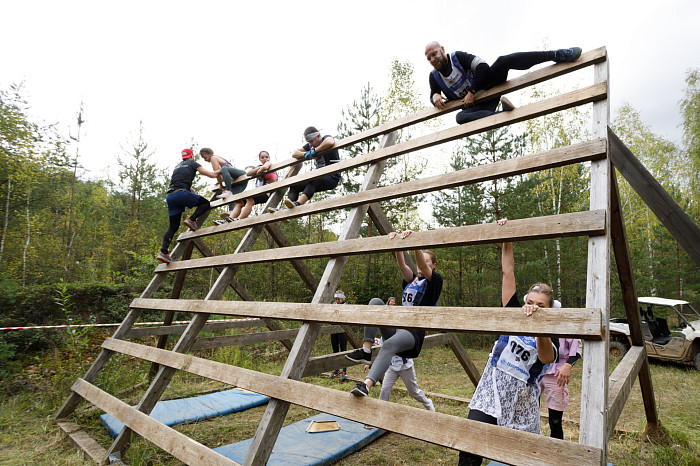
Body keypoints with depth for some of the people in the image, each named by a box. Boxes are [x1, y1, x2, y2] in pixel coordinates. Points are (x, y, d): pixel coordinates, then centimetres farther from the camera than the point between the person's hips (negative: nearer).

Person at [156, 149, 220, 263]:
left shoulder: (177, 166, 32)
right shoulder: (192, 164, 13)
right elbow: (212, 175, 12)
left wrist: (195, 194, 54)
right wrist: (220, 170, 33)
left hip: (170, 197, 7)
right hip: (181, 193, -6)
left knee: (173, 227, 9)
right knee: (205, 203, 14)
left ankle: (163, 252, -5)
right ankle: (192, 219, -9)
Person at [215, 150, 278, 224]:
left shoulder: (269, 164, 7)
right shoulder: (258, 167, 26)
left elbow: (265, 167, -21)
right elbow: (248, 173, 6)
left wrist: (257, 172, -3)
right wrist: (259, 168, -3)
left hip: (267, 193, -8)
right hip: (258, 192, 8)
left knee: (250, 199, -34)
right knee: (239, 202, -6)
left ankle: (239, 220, -42)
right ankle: (226, 221, -18)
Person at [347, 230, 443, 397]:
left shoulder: (435, 280, 4)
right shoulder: (411, 279, 21)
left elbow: (423, 266, -16)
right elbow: (402, 265, 3)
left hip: (414, 332, -6)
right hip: (396, 326, 7)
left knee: (389, 345, -38)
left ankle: (366, 385, -53)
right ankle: (366, 351, -25)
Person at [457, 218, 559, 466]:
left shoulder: (550, 337, -3)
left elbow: (546, 357, -29)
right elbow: (508, 273, 0)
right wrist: (507, 241, -3)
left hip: (520, 404, -1)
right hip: (488, 395, 1)